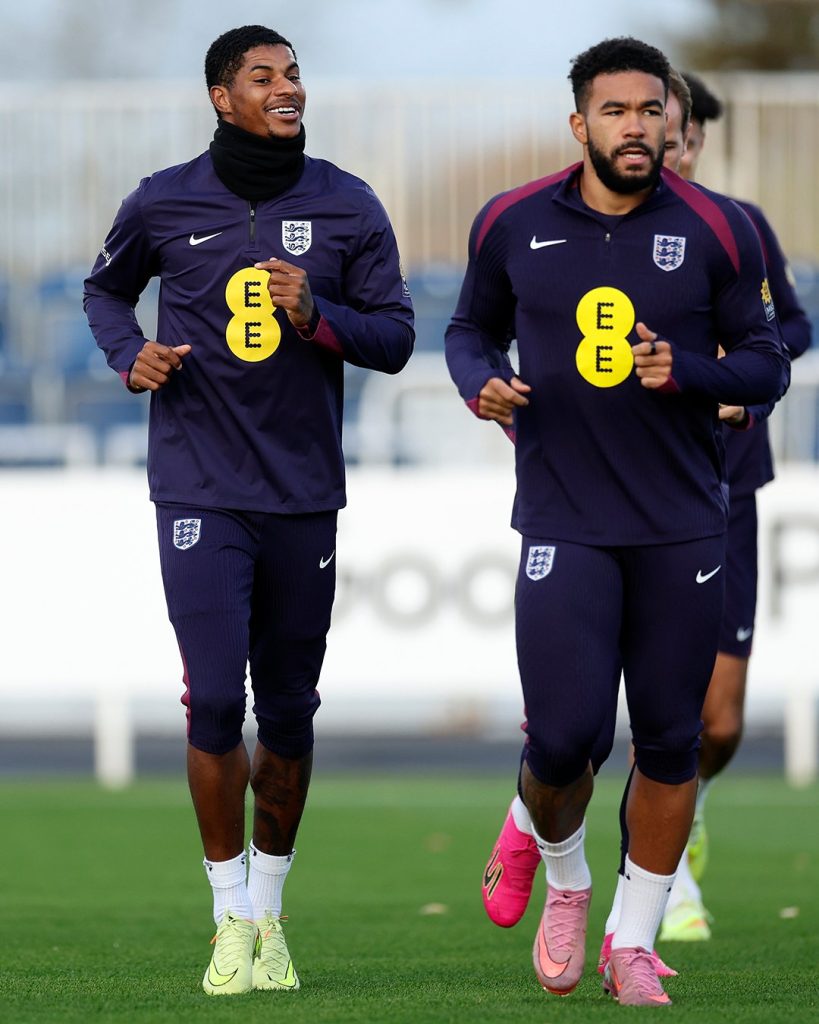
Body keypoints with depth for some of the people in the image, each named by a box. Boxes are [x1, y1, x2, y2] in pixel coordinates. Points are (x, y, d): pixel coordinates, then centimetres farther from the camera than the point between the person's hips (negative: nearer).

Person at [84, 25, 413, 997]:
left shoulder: (346, 207, 1)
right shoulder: (164, 204, 0)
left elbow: (394, 334, 3)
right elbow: (107, 287, 19)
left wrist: (318, 317, -15)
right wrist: (131, 355, -1)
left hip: (304, 494, 2)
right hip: (199, 489, -2)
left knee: (289, 715, 7)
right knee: (214, 701, -11)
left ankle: (270, 911, 24)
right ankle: (231, 918, 3)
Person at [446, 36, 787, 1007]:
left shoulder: (715, 231, -1)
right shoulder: (512, 224, 1)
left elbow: (765, 362, 4)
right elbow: (472, 328, 16)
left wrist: (687, 372, -16)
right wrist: (482, 382, -6)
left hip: (684, 526, 1)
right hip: (564, 520, -1)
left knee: (668, 743, 4)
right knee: (564, 739, -10)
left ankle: (633, 945, 19)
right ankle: (562, 875, 23)